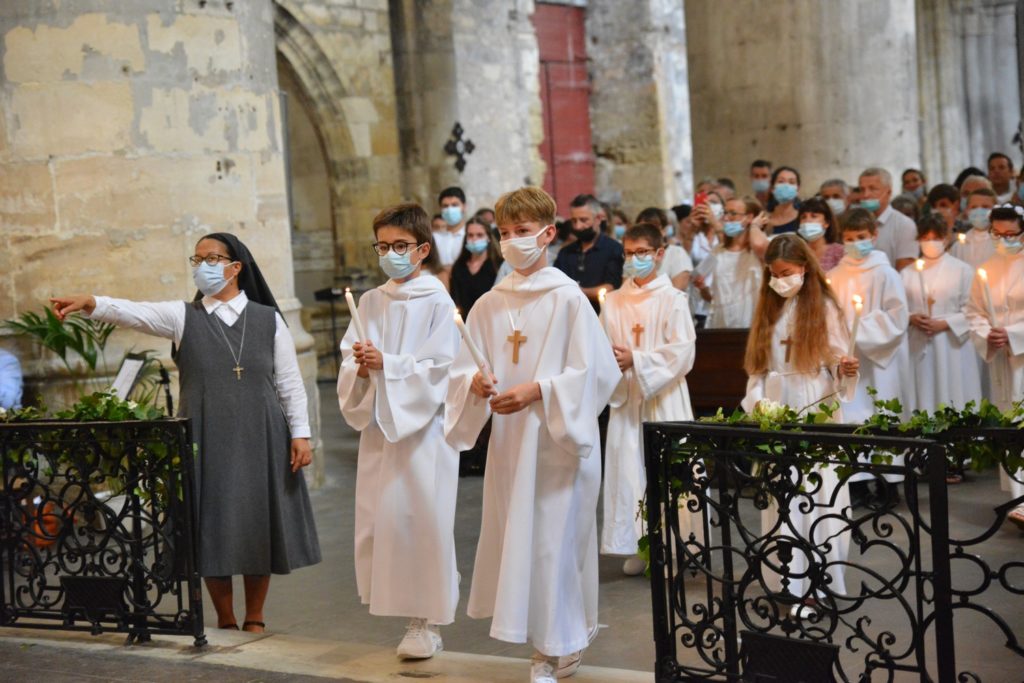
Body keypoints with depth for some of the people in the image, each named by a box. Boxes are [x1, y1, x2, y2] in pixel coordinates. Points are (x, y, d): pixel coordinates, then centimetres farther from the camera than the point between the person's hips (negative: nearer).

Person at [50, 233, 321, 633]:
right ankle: (225, 621, 16)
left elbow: (290, 383, 4)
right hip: (206, 441, 0)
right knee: (213, 528, 2)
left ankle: (254, 620, 19)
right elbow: (135, 313, -13)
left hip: (259, 440, 0)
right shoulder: (183, 317, 3)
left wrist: (300, 434, -2)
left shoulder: (268, 319, 4)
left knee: (259, 528, 4)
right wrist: (90, 304, -31)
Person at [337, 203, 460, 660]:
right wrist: (360, 366, -14)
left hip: (422, 425, -5)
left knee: (421, 517, -4)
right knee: (379, 517, 4)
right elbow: (349, 358, 8)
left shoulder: (436, 303, -5)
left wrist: (386, 363, -21)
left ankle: (427, 621, 5)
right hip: (378, 425, 5)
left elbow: (439, 368, -12)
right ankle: (405, 608, 18)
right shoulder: (371, 302, 10)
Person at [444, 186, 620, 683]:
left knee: (552, 539, -3)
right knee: (515, 536, 8)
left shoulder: (568, 298, -6)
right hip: (508, 441, 5)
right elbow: (464, 369, 6)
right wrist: (477, 384, -16)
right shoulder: (489, 304, 7)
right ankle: (563, 641, 23)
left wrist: (537, 390, -21)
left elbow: (592, 372, -11)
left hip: (559, 440, -5)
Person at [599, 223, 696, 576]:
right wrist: (612, 360, -16)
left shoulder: (673, 300, -2)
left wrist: (636, 360, -14)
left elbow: (682, 352, -9)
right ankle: (637, 546, 9)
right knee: (628, 470, 1)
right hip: (626, 398, 3)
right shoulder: (614, 302, 8)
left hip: (664, 398, -3)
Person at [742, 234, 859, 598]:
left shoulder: (823, 306, -1)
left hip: (816, 408, -4)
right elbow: (758, 364, 12)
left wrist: (845, 368, -25)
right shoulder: (769, 309, 12)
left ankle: (819, 577, -2)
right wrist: (756, 399, -2)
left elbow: (837, 358, -3)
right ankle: (790, 575, 9)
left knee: (818, 491, -5)